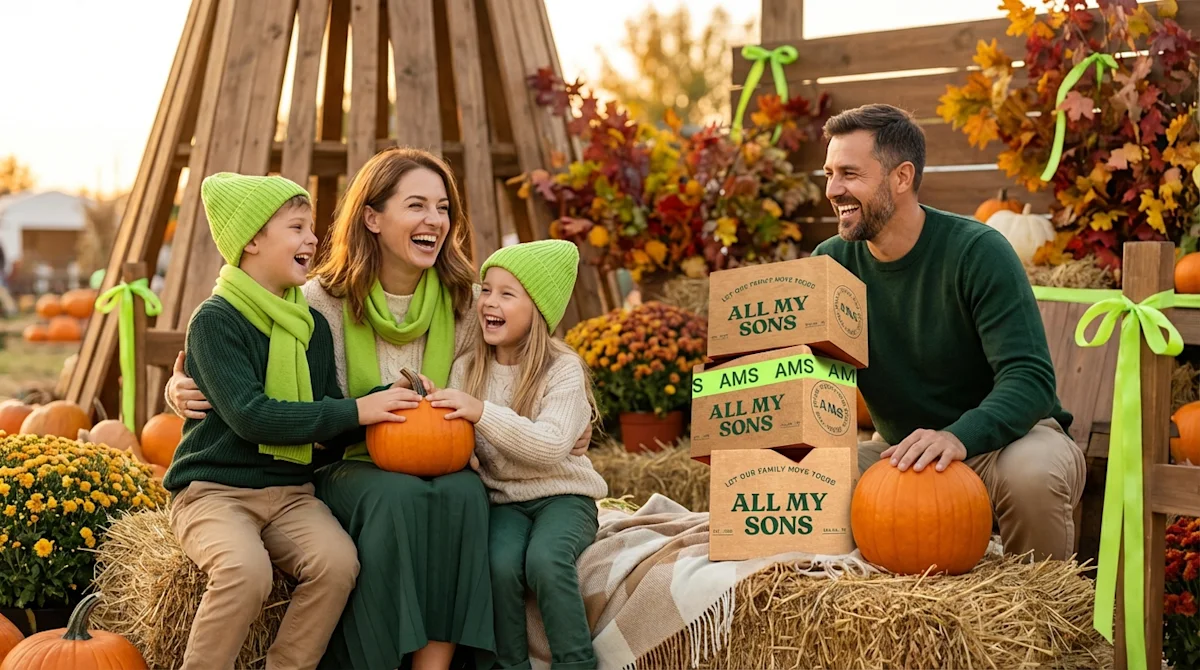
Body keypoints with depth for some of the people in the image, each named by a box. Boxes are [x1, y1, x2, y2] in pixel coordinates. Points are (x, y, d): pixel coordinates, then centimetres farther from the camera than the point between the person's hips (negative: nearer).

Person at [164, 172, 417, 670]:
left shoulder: (312, 326, 12)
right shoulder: (215, 320, -8)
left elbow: (331, 432, 13)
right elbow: (251, 416, -20)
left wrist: (393, 397, -4)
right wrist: (355, 411, -18)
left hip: (289, 493, 5)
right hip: (213, 490, -5)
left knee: (338, 562, -24)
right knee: (246, 570, -33)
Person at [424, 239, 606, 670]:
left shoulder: (563, 369, -8)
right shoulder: (467, 369, 5)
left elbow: (552, 445, -22)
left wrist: (482, 412, -30)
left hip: (562, 495, -3)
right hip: (502, 500, 3)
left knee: (545, 559, -32)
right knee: (500, 565, -28)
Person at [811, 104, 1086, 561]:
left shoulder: (977, 252, -18)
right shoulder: (830, 262, -3)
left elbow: (1030, 379, -25)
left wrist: (959, 437, -43)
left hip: (1002, 436, -4)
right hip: (904, 449, 4)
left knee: (1031, 472, -38)